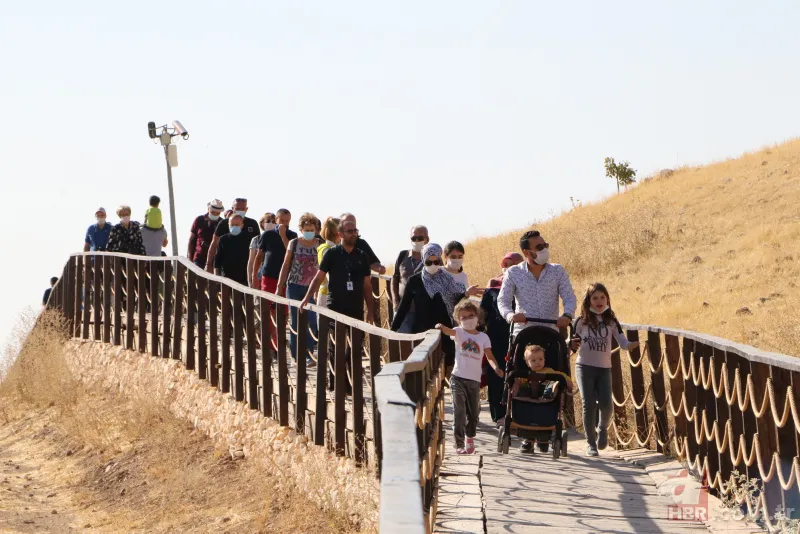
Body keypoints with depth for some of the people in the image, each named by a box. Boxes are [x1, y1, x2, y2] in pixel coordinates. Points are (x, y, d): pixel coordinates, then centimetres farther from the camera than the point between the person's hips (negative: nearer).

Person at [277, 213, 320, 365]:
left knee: (311, 322, -8)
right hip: (294, 286, 1)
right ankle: (296, 355, 11)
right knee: (295, 322, 4)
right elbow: (286, 266, 5)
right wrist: (279, 287, 3)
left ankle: (309, 355, 0)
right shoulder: (294, 244, 1)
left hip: (311, 288, -1)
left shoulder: (320, 245, 0)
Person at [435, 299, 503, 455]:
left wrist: (496, 367, -19)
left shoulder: (483, 337, 7)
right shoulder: (459, 332, 0)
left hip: (474, 379, 3)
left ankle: (469, 437, 39)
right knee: (459, 411, -9)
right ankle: (459, 444, -4)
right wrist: (441, 327, -46)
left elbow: (489, 356, 1)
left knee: (474, 411, 13)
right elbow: (449, 331, -22)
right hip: (458, 378, -3)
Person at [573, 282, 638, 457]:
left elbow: (624, 344, 1)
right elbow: (572, 345, 4)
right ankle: (590, 442, 5)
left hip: (604, 369, 1)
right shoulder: (582, 321, 3)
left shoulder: (611, 322, 7)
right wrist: (570, 344, -19)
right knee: (588, 405, -8)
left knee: (606, 405, -13)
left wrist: (639, 343, -18)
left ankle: (602, 429, 19)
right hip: (584, 367, -1)